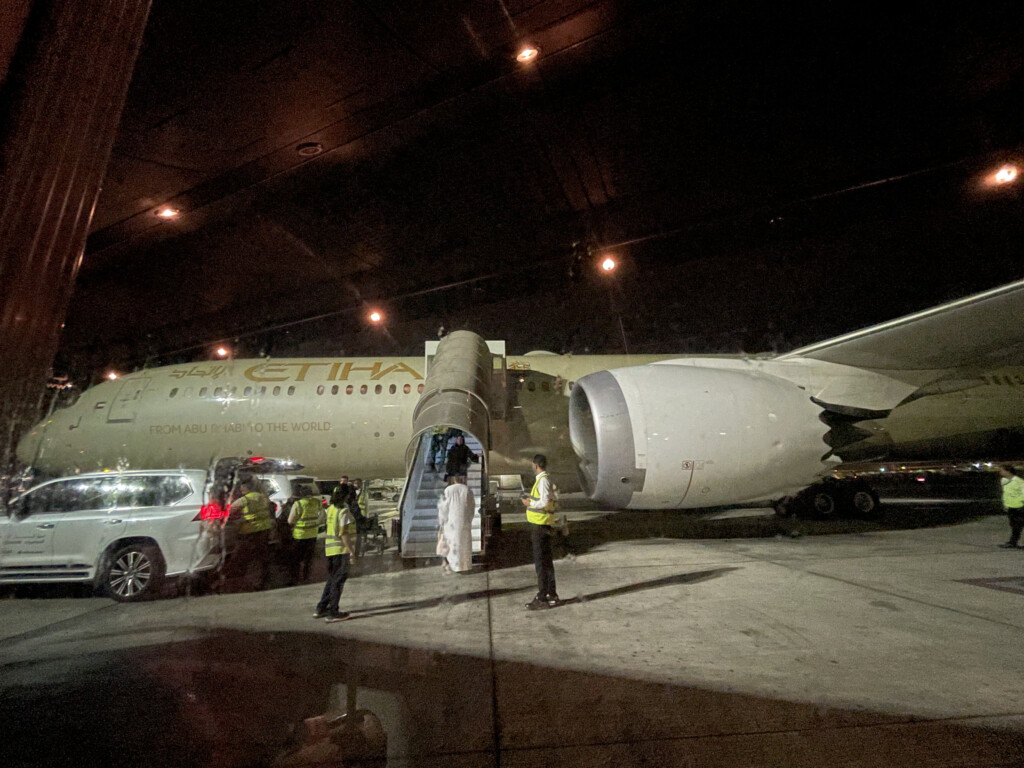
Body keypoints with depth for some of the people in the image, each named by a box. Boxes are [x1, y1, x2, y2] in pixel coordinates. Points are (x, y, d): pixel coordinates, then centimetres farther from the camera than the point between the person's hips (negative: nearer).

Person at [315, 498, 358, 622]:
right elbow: (344, 534, -20)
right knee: (338, 581, 2)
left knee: (332, 580, 20)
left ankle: (321, 609, 25)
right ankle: (332, 613, 9)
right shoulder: (344, 511, -17)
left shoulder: (330, 509, 8)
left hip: (330, 549, 8)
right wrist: (352, 551, -17)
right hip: (341, 550, -8)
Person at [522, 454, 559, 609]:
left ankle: (543, 598, 5)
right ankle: (551, 595, 26)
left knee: (541, 562, -3)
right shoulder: (542, 479, 13)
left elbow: (545, 502, -25)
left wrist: (529, 503, -12)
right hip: (540, 524, 10)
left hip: (540, 525, -10)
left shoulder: (543, 480, -17)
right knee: (546, 561, 16)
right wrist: (531, 499, 7)